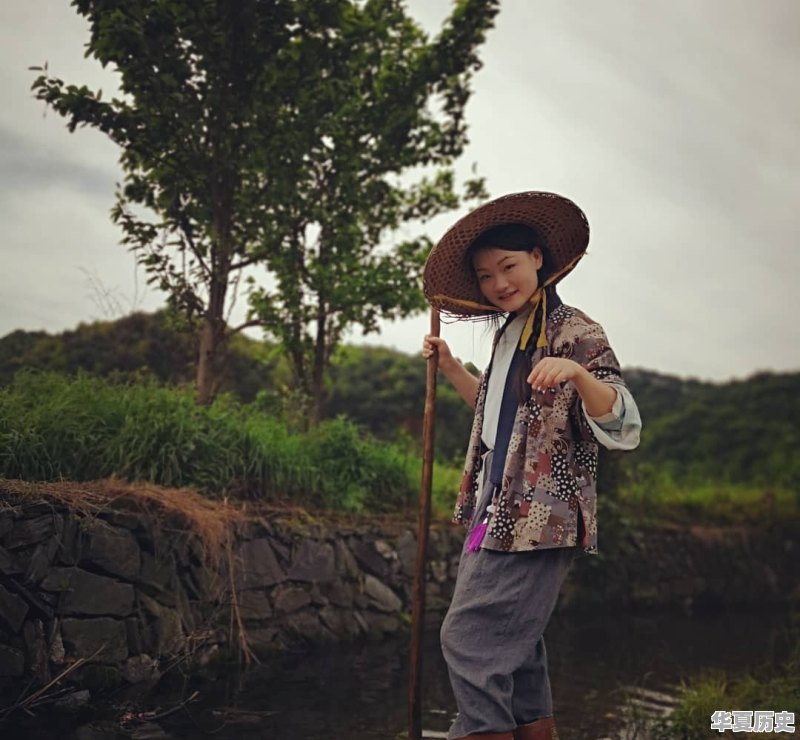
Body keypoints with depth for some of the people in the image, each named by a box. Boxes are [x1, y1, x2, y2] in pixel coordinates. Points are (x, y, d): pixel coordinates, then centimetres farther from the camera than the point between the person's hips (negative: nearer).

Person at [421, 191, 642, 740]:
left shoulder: (575, 333, -10)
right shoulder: (509, 334, 16)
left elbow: (623, 429, -20)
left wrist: (580, 374, -36)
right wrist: (450, 366, 23)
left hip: (538, 520, -9)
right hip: (498, 512, 9)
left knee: (471, 639, -11)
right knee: (513, 648, 13)